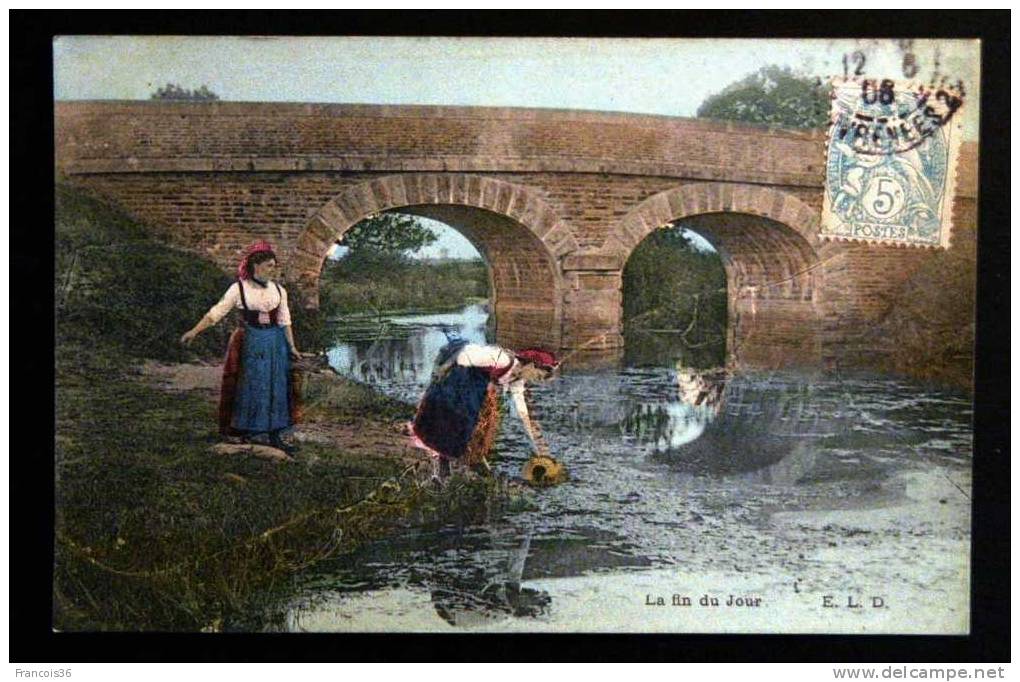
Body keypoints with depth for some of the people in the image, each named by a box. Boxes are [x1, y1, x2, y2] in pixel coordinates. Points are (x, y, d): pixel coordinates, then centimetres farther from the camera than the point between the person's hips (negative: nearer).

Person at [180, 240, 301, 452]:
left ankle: (274, 435, 12)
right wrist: (194, 331, -13)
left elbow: (284, 321, 8)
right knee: (249, 387, 2)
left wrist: (291, 347, 5)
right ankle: (246, 432, 16)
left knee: (275, 387, 4)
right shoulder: (239, 289, -6)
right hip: (249, 344, -3)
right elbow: (216, 312, -7)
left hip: (275, 343, 3)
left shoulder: (279, 291, 5)